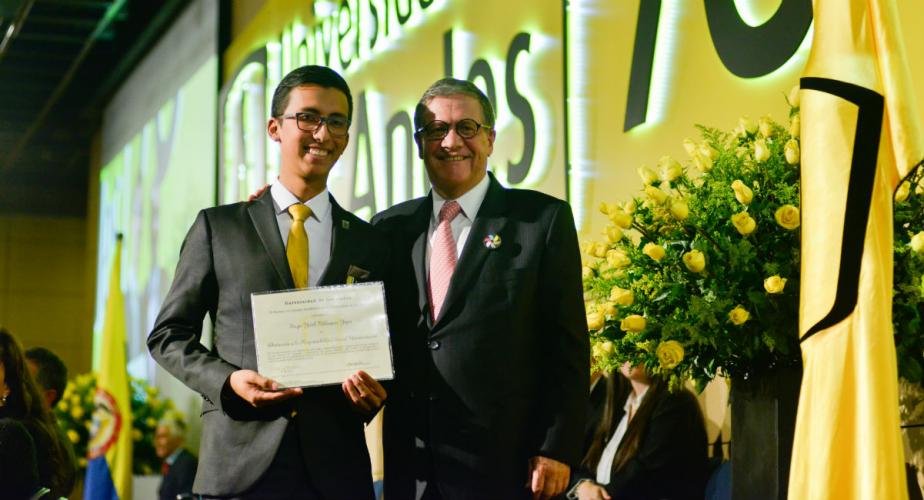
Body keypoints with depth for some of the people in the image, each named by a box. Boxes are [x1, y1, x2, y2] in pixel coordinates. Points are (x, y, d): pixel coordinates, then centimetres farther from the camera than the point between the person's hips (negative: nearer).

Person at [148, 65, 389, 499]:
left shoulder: (369, 244, 10)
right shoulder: (218, 227, 6)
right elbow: (169, 334, 7)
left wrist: (374, 393, -6)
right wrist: (227, 380, -10)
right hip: (241, 462, -1)